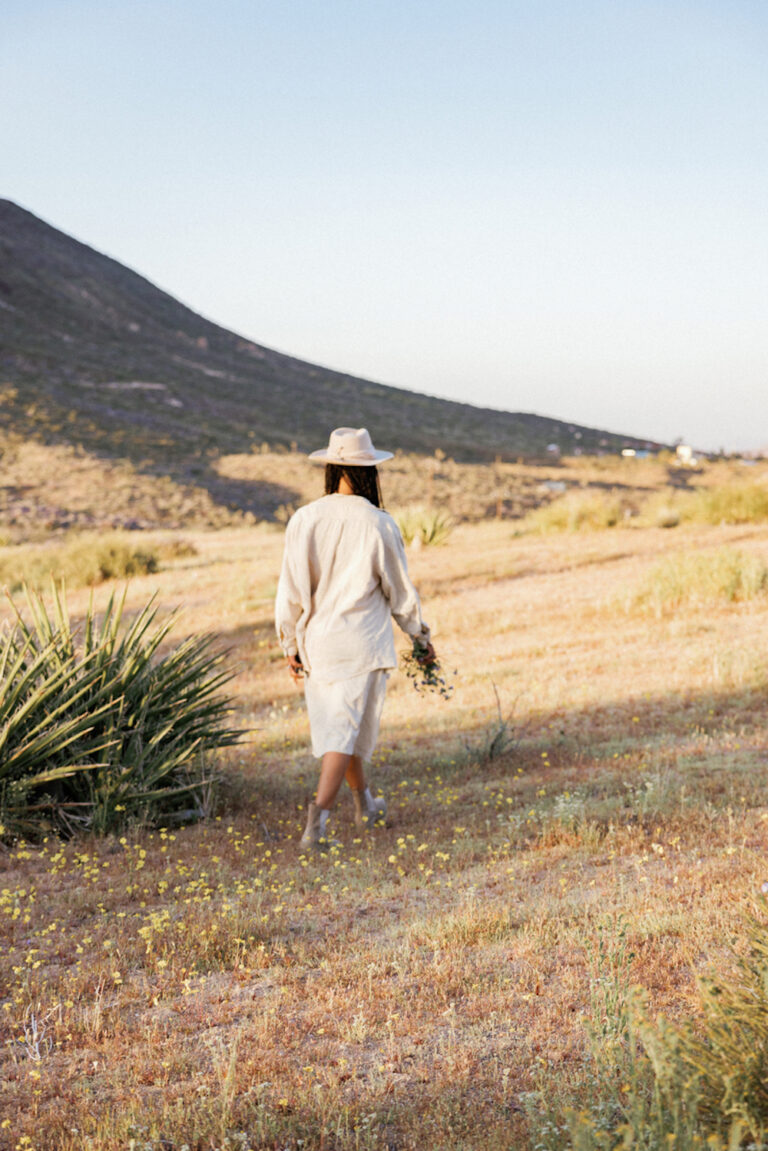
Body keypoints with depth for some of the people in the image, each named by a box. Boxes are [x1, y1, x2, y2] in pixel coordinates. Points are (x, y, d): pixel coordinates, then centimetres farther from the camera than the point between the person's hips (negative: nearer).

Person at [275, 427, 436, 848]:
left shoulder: (304, 520, -6)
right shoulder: (378, 525, -11)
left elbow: (290, 591, -3)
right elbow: (400, 591, -2)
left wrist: (290, 644, 9)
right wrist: (420, 637, 13)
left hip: (315, 641, 3)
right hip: (362, 643, -3)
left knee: (334, 722, 19)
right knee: (347, 730, 1)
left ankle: (365, 804, 36)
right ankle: (318, 812, -16)